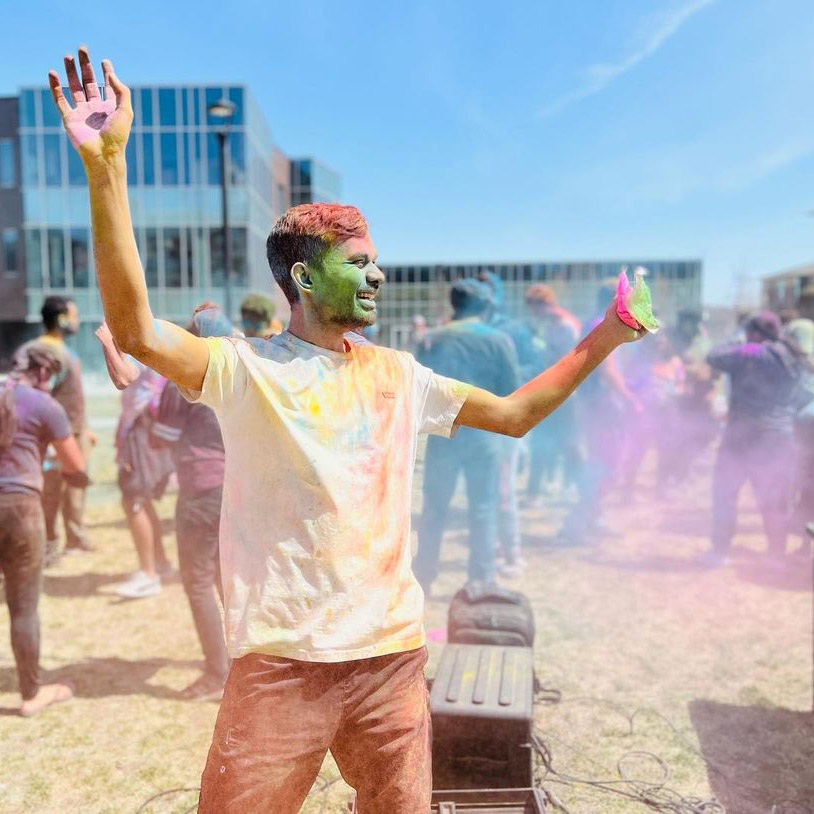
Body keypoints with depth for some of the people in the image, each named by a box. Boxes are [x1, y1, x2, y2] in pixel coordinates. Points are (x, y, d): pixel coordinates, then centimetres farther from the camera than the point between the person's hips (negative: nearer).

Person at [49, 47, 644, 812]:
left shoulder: (396, 374, 8)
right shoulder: (245, 369, -6)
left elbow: (515, 413, 13)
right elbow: (135, 330, -23)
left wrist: (602, 339, 9)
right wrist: (106, 166, -31)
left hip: (393, 652, 5)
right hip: (282, 661, -4)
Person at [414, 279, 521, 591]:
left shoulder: (432, 340, 0)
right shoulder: (498, 341, -4)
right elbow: (512, 392, -4)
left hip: (443, 434, 1)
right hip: (483, 435, -1)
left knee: (434, 509, 12)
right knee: (483, 511, 9)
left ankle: (422, 578, 21)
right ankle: (482, 582, 14)